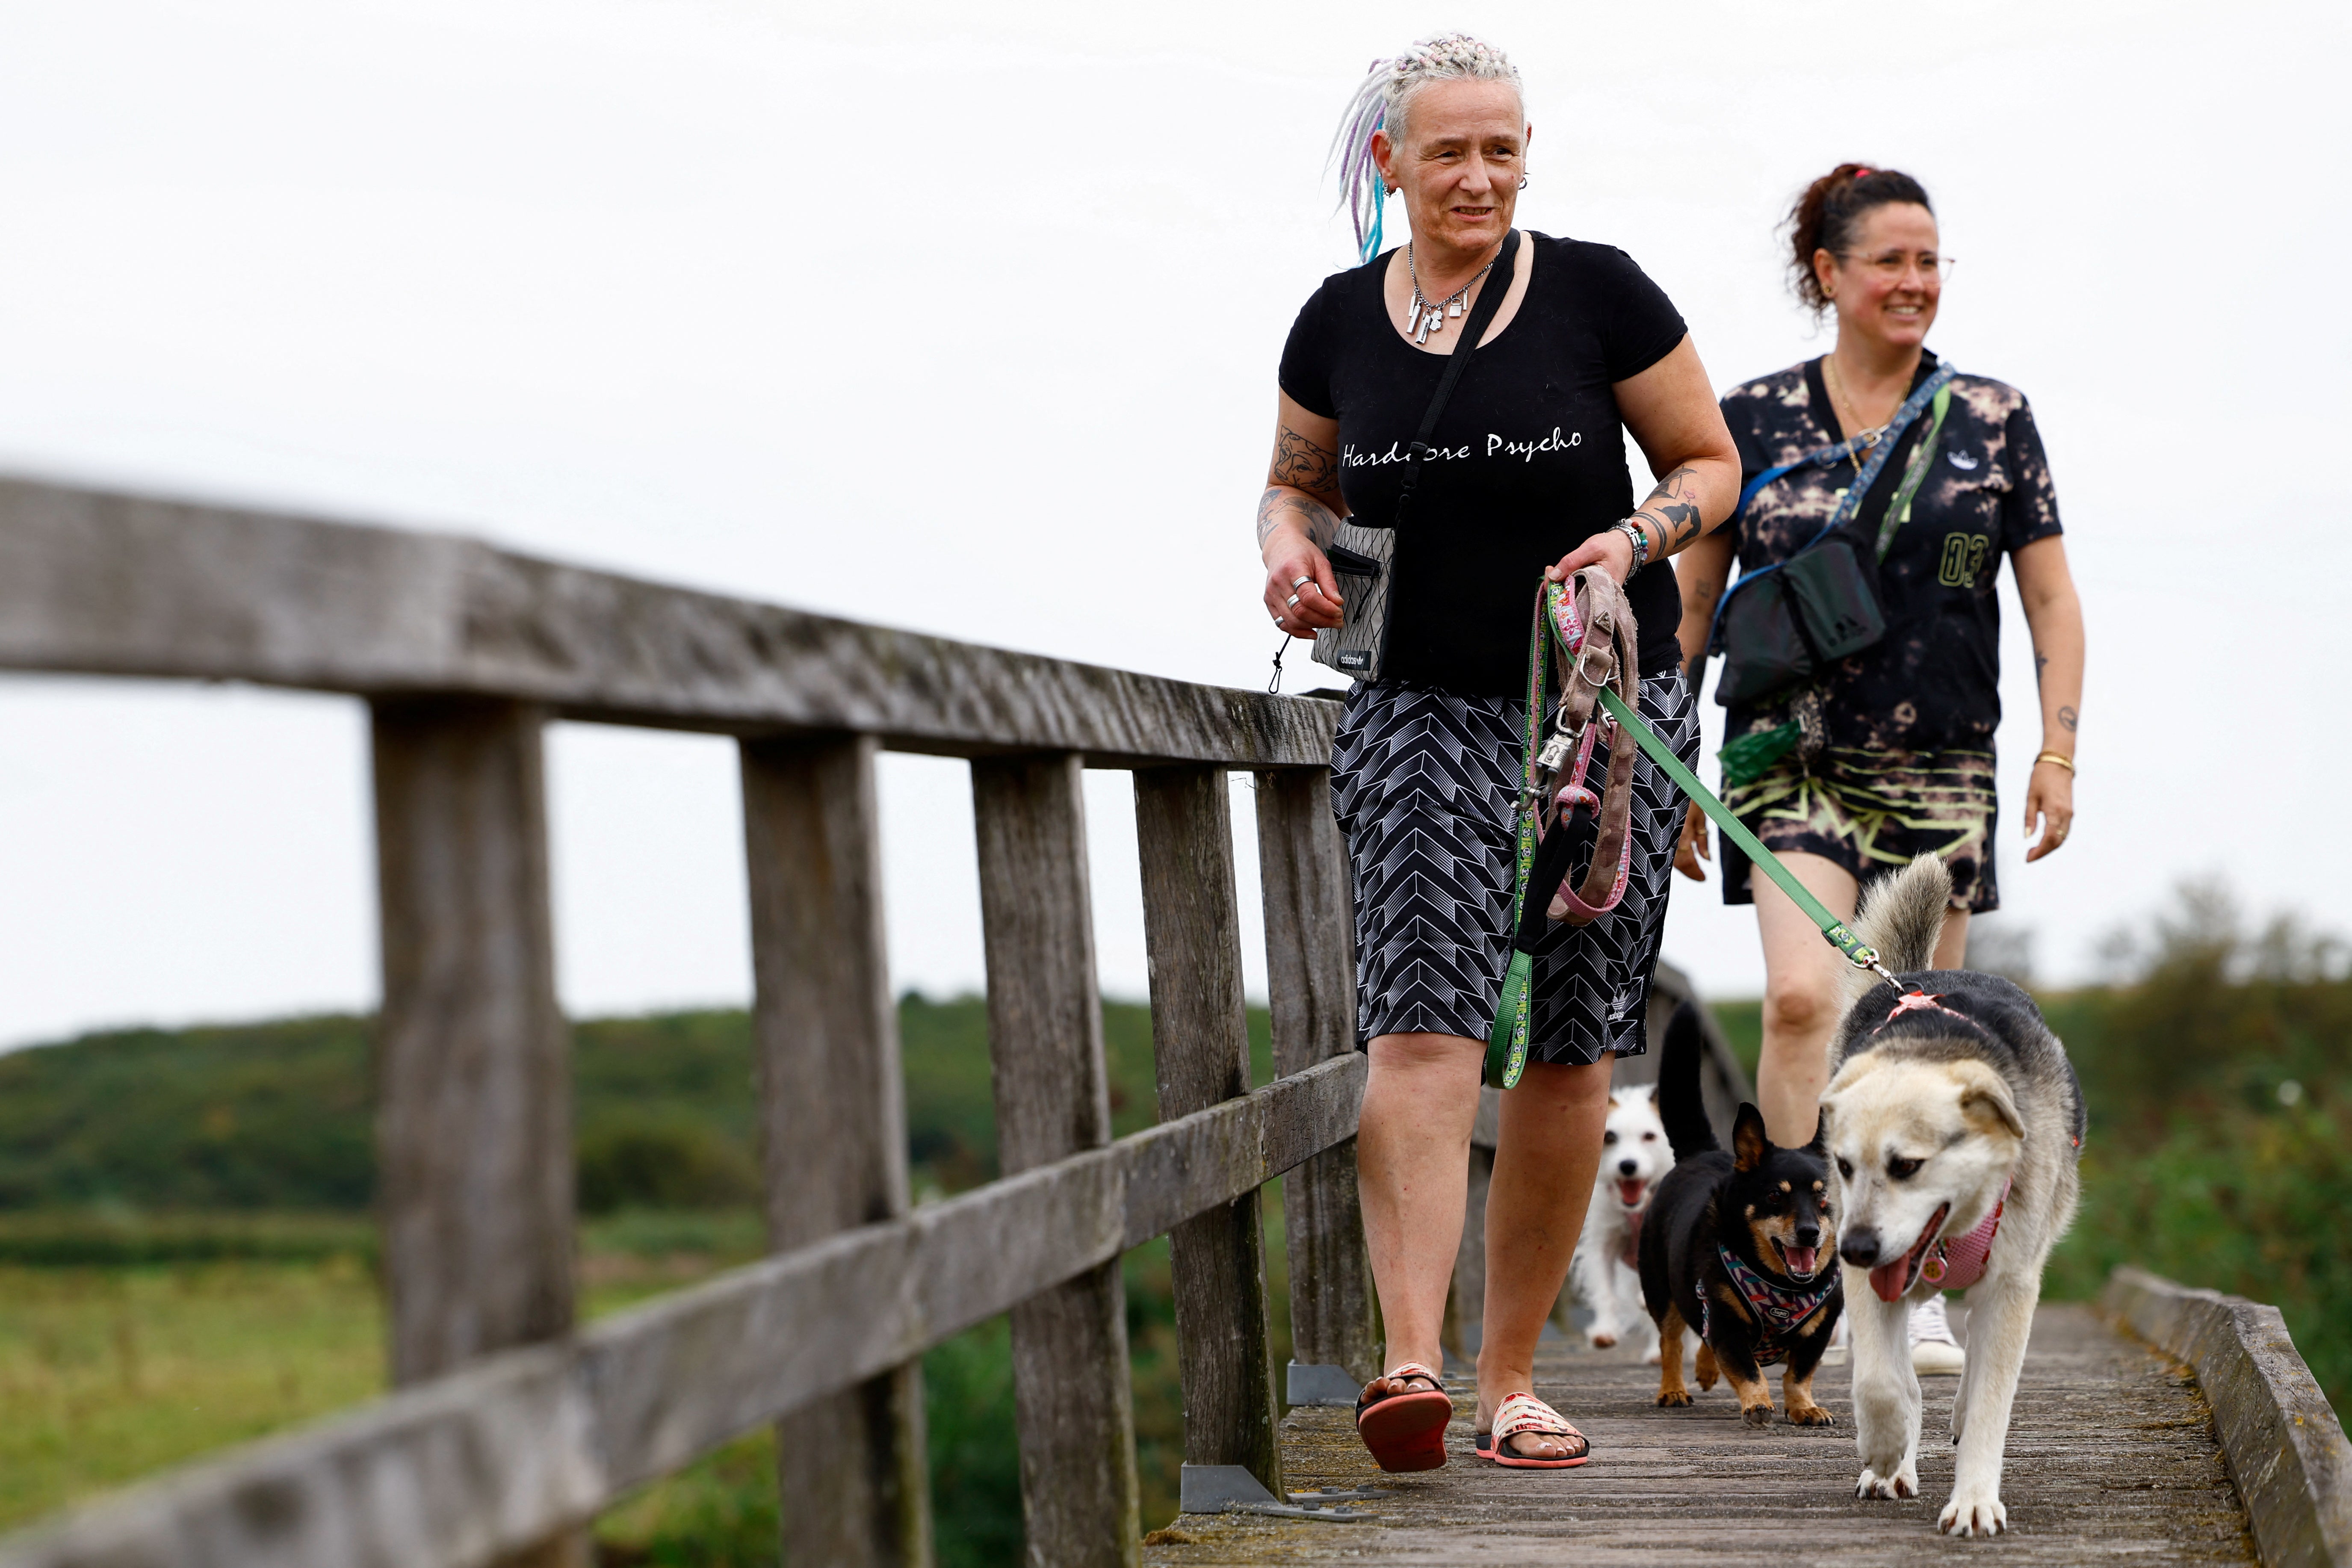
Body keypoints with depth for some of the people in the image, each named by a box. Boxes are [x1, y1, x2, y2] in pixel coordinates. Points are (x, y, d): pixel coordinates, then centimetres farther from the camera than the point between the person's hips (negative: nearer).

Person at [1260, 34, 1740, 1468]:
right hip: (1422, 707, 1)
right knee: (1423, 1026, -17)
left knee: (1567, 1054, 3)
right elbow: (1296, 482, 20)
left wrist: (1633, 539, -14)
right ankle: (1412, 1360, -25)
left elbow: (1713, 464, 5)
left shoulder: (1597, 291, -2)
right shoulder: (1341, 323, 5)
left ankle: (1512, 1375, 15)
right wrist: (1291, 553, -2)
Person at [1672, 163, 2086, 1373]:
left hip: (1942, 769, 1)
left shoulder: (1992, 419, 6)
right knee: (1803, 996, -19)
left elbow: (2052, 602, 9)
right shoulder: (1753, 418, 3)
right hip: (1792, 757, -1)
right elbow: (1692, 607, 8)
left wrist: (2059, 750, -2)